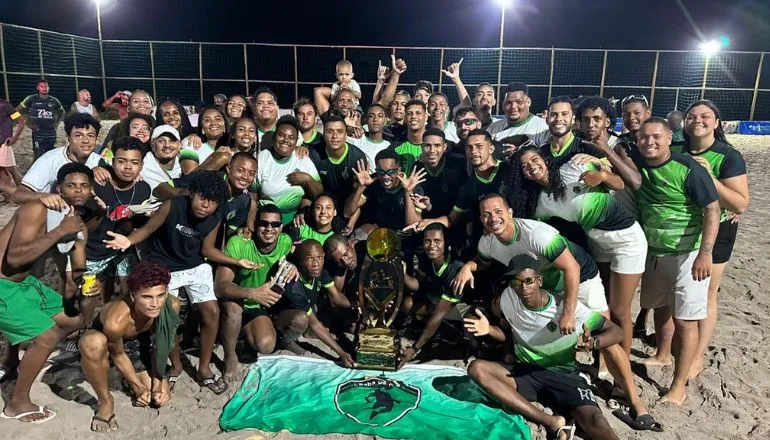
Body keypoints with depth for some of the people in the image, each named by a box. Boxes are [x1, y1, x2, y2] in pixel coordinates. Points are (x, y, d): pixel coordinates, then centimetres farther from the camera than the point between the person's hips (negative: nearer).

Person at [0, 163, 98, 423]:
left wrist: (88, 287, -17)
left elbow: (79, 271, 3)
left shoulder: (79, 225, 3)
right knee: (48, 336, -10)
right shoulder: (38, 210, -23)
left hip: (23, 282, 9)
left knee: (73, 320, 15)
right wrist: (61, 231, -33)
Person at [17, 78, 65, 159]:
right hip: (38, 134, -3)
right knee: (39, 156, -5)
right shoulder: (31, 99, -3)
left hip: (51, 133, 3)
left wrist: (57, 122, 12)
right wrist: (28, 124, -2)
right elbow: (18, 111, 4)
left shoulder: (54, 100, 7)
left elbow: (62, 112, 25)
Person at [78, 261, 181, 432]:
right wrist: (138, 386, -13)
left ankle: (135, 375, 26)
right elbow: (117, 354, -21)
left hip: (139, 342, 4)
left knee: (158, 397, -6)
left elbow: (162, 345, -13)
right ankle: (105, 400, -14)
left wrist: (160, 380, -13)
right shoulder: (116, 321, -41)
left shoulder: (172, 305, -31)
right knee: (93, 343, -40)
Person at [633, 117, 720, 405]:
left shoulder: (688, 168, -18)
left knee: (685, 321, 0)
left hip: (687, 254, -6)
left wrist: (706, 253, -24)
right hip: (653, 251, 6)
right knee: (660, 307, 22)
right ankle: (662, 355, 45)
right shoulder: (637, 164, -2)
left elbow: (712, 209, -18)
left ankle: (678, 386, 9)